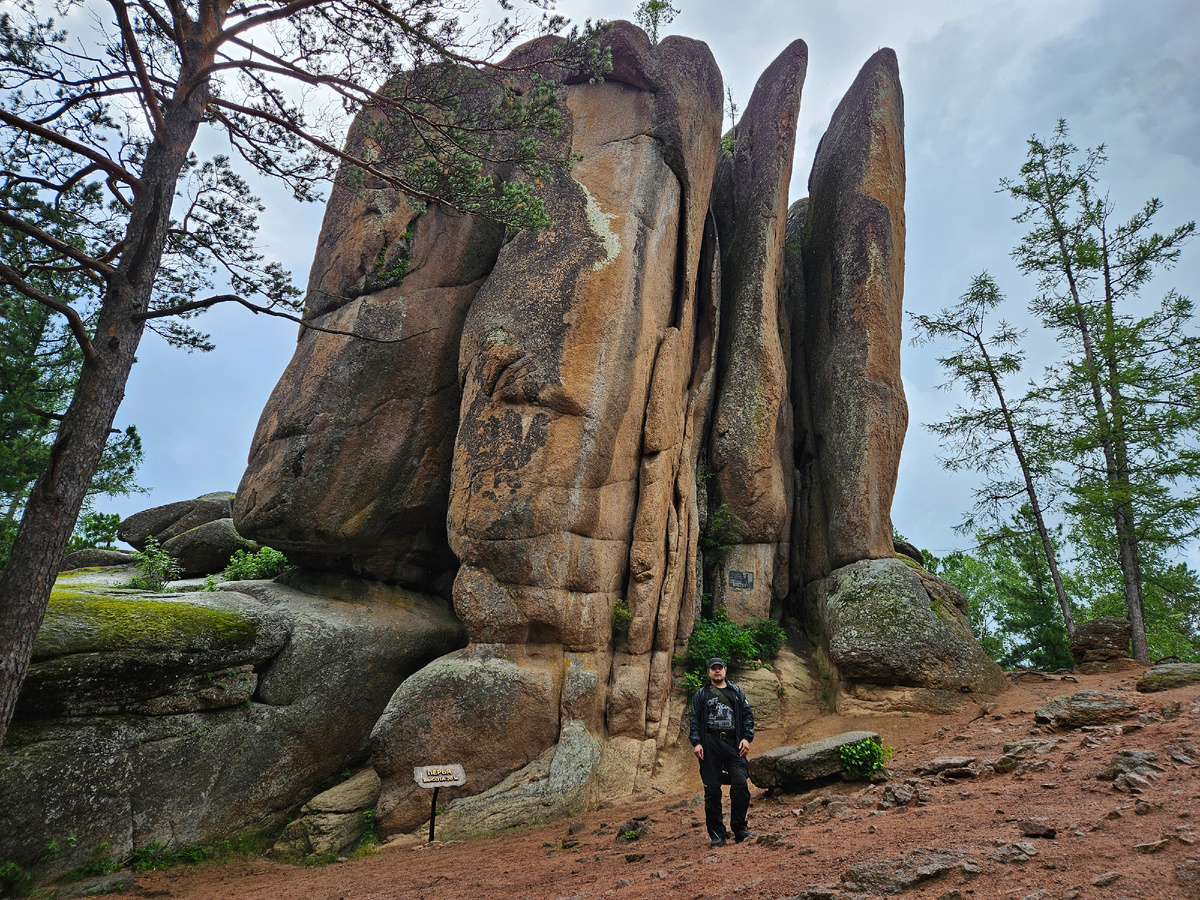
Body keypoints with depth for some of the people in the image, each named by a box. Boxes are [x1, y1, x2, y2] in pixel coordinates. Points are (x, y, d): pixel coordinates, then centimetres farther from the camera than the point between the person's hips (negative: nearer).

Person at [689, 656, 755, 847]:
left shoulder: (737, 692, 16)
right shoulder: (701, 695, 13)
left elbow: (747, 715, 12)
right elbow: (695, 719, 7)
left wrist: (747, 738, -1)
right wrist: (696, 742, -5)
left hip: (733, 744, 1)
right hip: (710, 745, -1)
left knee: (740, 784, -11)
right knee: (712, 790, 0)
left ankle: (739, 829, 3)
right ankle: (716, 833, 8)